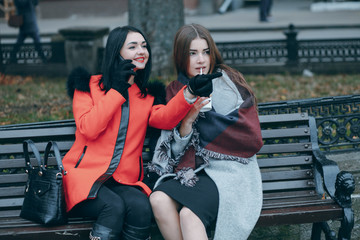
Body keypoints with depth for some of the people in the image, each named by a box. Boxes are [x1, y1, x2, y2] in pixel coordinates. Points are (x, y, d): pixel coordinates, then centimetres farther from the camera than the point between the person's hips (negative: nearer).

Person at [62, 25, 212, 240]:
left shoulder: (148, 95, 17)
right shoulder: (88, 85, 8)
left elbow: (164, 118, -8)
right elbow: (88, 129, -10)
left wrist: (189, 94, -27)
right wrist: (117, 90, -6)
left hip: (124, 181, 3)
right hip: (86, 174, -3)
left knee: (141, 207, -29)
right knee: (114, 206, -33)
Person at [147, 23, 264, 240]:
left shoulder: (230, 83, 3)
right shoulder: (175, 91, 13)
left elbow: (253, 140, -5)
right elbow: (176, 151, 6)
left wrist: (203, 116, -6)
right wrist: (188, 120, -13)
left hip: (228, 172, -4)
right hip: (191, 171, 4)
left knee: (189, 214, -32)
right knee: (159, 199, -29)